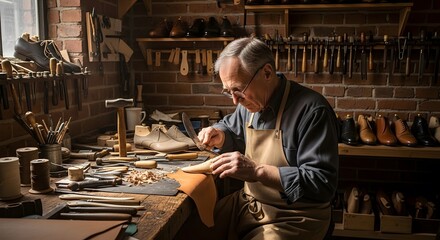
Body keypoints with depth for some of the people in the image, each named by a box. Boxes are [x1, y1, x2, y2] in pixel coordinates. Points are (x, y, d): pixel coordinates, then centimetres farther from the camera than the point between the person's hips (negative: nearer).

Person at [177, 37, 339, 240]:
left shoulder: (312, 111, -22)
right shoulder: (251, 101, 2)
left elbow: (323, 183, -26)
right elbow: (230, 127, 22)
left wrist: (257, 171, -32)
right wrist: (219, 136, -2)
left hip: (292, 219, -7)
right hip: (249, 203, 7)